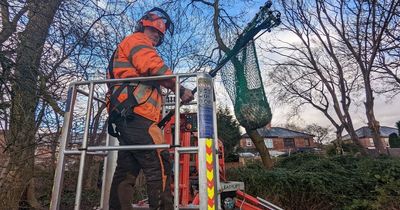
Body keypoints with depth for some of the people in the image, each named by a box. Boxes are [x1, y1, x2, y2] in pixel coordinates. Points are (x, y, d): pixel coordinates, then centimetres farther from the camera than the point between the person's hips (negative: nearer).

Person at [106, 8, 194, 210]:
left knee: (126, 171, 8)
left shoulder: (126, 47, 36)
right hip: (137, 117, -11)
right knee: (160, 167, -12)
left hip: (125, 119, 11)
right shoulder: (137, 40, 6)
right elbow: (154, 67, -16)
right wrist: (181, 89, -10)